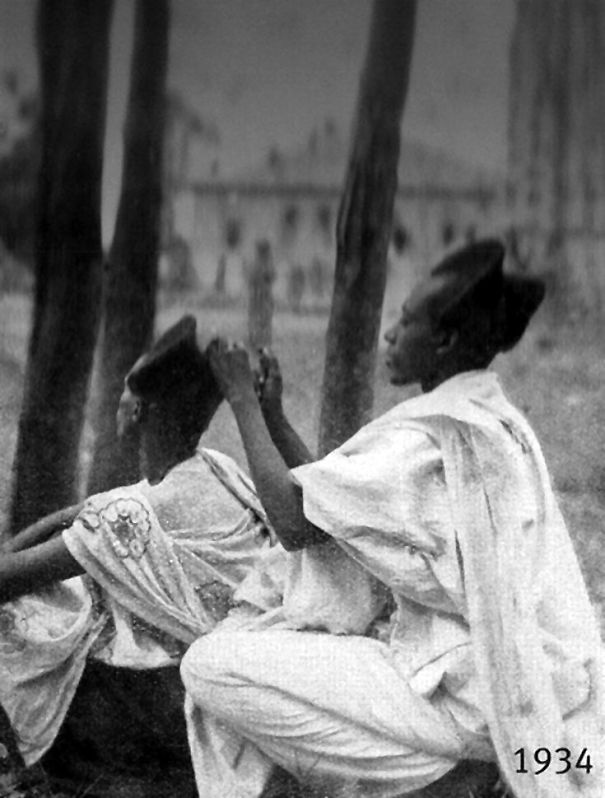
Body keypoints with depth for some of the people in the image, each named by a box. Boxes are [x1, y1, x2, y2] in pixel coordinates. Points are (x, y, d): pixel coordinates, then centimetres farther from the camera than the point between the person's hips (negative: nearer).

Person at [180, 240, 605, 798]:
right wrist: (272, 415, 12)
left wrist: (243, 402, -8)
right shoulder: (493, 421, 11)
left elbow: (293, 521, -18)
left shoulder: (431, 437, -19)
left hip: (456, 698, -10)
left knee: (210, 668, -11)